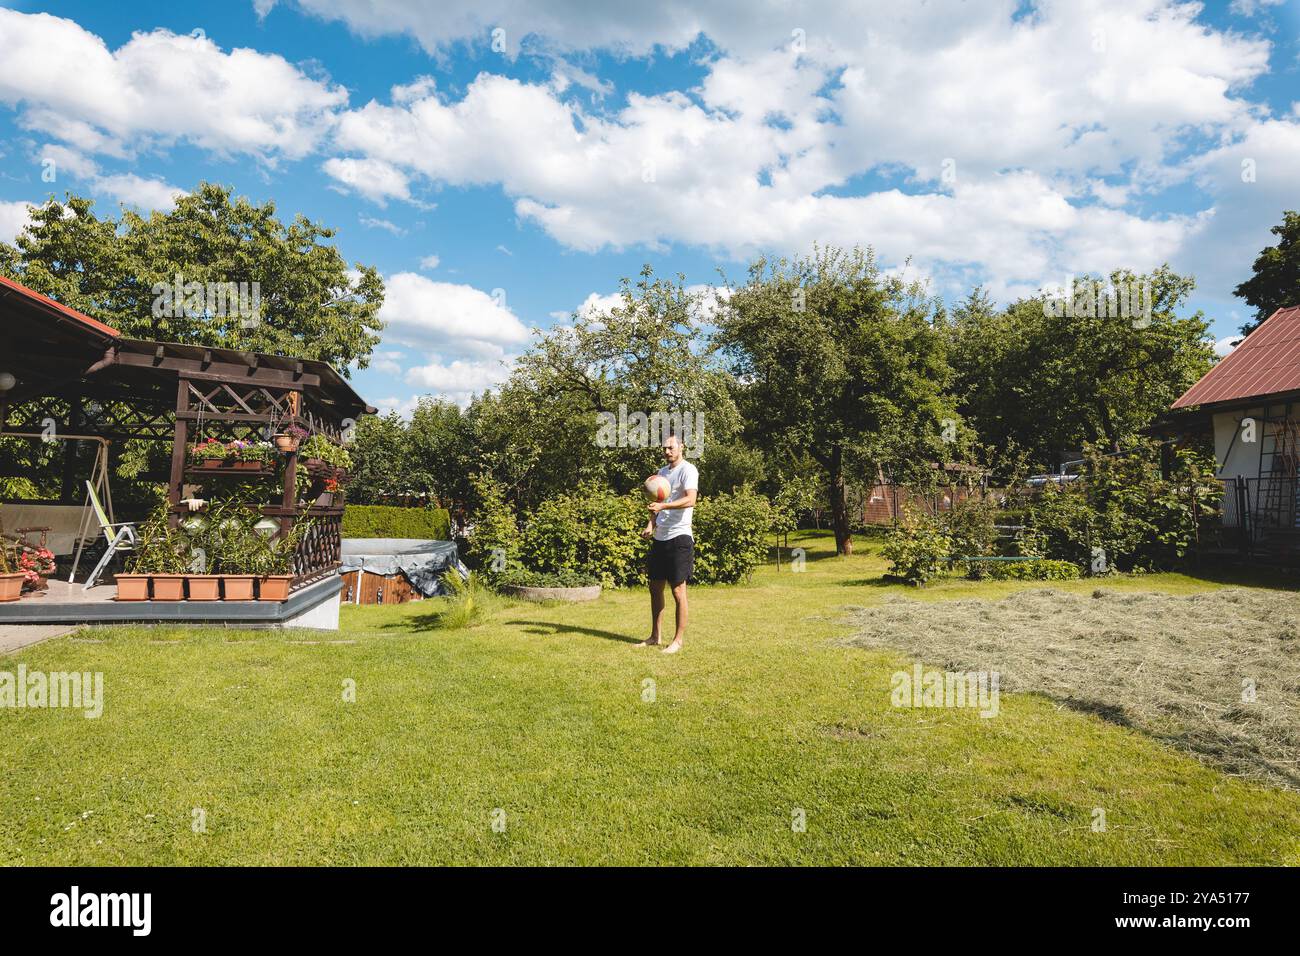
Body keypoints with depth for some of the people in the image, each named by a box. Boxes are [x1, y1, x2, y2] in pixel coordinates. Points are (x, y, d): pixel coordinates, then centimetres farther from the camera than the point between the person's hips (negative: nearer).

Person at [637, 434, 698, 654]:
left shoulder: (688, 470, -9)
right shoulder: (662, 472, 17)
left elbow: (690, 500, -24)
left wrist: (663, 506, -37)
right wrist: (651, 524, 5)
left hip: (679, 537, -8)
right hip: (659, 537, 8)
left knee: (678, 590, -4)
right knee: (655, 588, 12)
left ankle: (678, 640, 4)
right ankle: (654, 636, 22)